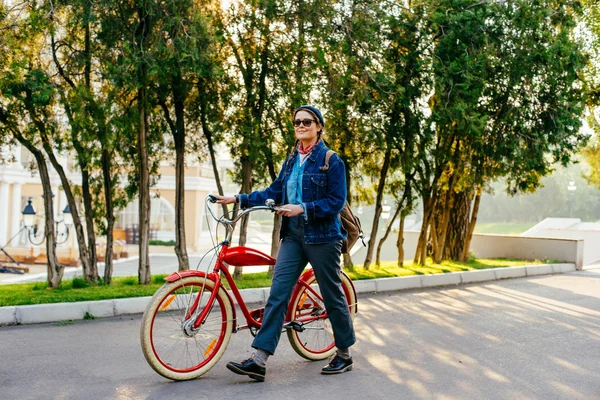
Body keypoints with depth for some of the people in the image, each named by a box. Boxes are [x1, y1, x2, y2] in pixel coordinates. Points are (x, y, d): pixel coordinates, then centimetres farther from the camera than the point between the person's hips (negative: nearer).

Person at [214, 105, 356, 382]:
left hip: (322, 237, -5)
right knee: (277, 294, -3)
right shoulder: (292, 159, 13)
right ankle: (259, 360, -4)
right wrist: (239, 199, 3)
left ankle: (344, 355, 24)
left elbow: (337, 201, -12)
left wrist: (303, 208, -22)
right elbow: (274, 193, 12)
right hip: (293, 236, 6)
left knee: (332, 296, 6)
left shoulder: (331, 160, -6)